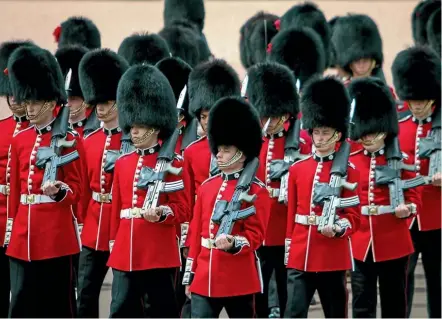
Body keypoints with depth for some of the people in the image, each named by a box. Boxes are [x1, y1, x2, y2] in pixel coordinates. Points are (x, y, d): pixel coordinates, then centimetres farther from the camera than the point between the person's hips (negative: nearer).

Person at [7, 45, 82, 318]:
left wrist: (58, 190, -25)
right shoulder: (20, 140, 11)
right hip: (24, 234, 5)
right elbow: (15, 189, 15)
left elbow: (76, 190, -4)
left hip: (56, 234, -5)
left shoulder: (67, 140, -5)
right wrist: (13, 228, 13)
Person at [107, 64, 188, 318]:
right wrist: (114, 244, 16)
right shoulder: (123, 163, 12)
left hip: (160, 253, -5)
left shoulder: (172, 163, -4)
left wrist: (161, 213, -25)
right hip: (125, 253, 5)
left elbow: (183, 209, -6)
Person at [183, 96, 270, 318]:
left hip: (239, 278, -5)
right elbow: (196, 232, 14)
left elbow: (255, 235, -10)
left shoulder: (256, 191, -7)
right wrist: (190, 275, 12)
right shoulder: (206, 187, 11)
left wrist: (234, 244, -30)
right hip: (205, 277, 5)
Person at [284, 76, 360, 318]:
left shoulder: (348, 172, -1)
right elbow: (291, 214, 12)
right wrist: (289, 252, 9)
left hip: (333, 256, -2)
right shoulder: (297, 169, 8)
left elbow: (353, 216, -2)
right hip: (300, 256, 2)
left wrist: (337, 228, -22)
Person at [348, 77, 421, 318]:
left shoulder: (401, 161, 0)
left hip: (393, 242, -1)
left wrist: (407, 208, -20)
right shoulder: (350, 162, 4)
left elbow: (414, 197, 0)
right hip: (360, 243, 1)